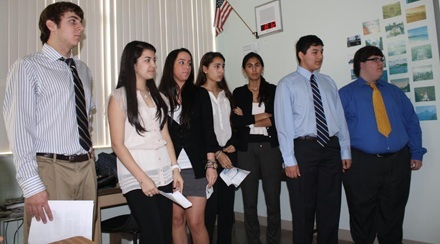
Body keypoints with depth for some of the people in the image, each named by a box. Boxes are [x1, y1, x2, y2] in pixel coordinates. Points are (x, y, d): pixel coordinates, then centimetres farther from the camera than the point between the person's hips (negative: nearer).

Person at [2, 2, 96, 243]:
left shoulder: (82, 70, 14)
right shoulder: (27, 67, -5)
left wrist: (89, 146, 11)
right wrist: (31, 185, -18)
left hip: (86, 167, 6)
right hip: (51, 169, -6)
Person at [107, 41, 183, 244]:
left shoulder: (156, 96, 14)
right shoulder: (119, 97, -4)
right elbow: (118, 145, -8)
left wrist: (175, 168, 5)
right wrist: (142, 178, -13)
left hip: (164, 175, 6)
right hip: (137, 179, -5)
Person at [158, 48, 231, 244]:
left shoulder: (200, 94, 5)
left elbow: (208, 130, 2)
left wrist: (211, 164, -5)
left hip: (196, 167, -1)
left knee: (196, 222, -2)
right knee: (177, 220, 8)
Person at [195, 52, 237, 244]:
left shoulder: (225, 94, 16)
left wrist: (233, 145, 2)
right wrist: (214, 153, -10)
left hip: (228, 154, 6)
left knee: (227, 206, 9)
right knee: (209, 207, -4)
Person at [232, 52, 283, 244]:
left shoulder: (273, 90, 5)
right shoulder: (238, 93, 7)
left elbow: (278, 120, -7)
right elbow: (236, 121, -6)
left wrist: (247, 119, -6)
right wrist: (260, 116, -8)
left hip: (270, 147, -1)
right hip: (246, 149, 1)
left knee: (273, 198, 4)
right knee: (249, 200, 9)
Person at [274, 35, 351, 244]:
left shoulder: (328, 82, 13)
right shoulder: (287, 84, -2)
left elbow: (340, 117, 12)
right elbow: (284, 123, -7)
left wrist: (345, 151, 7)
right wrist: (290, 159, -12)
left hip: (331, 147, 5)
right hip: (304, 148, -4)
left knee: (331, 206, 13)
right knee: (303, 208, 7)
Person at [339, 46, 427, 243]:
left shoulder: (394, 91, 15)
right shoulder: (345, 94, 2)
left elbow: (412, 123, 15)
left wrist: (416, 153, 8)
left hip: (398, 162, 4)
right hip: (362, 165, -3)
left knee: (393, 215, 14)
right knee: (363, 216, 7)